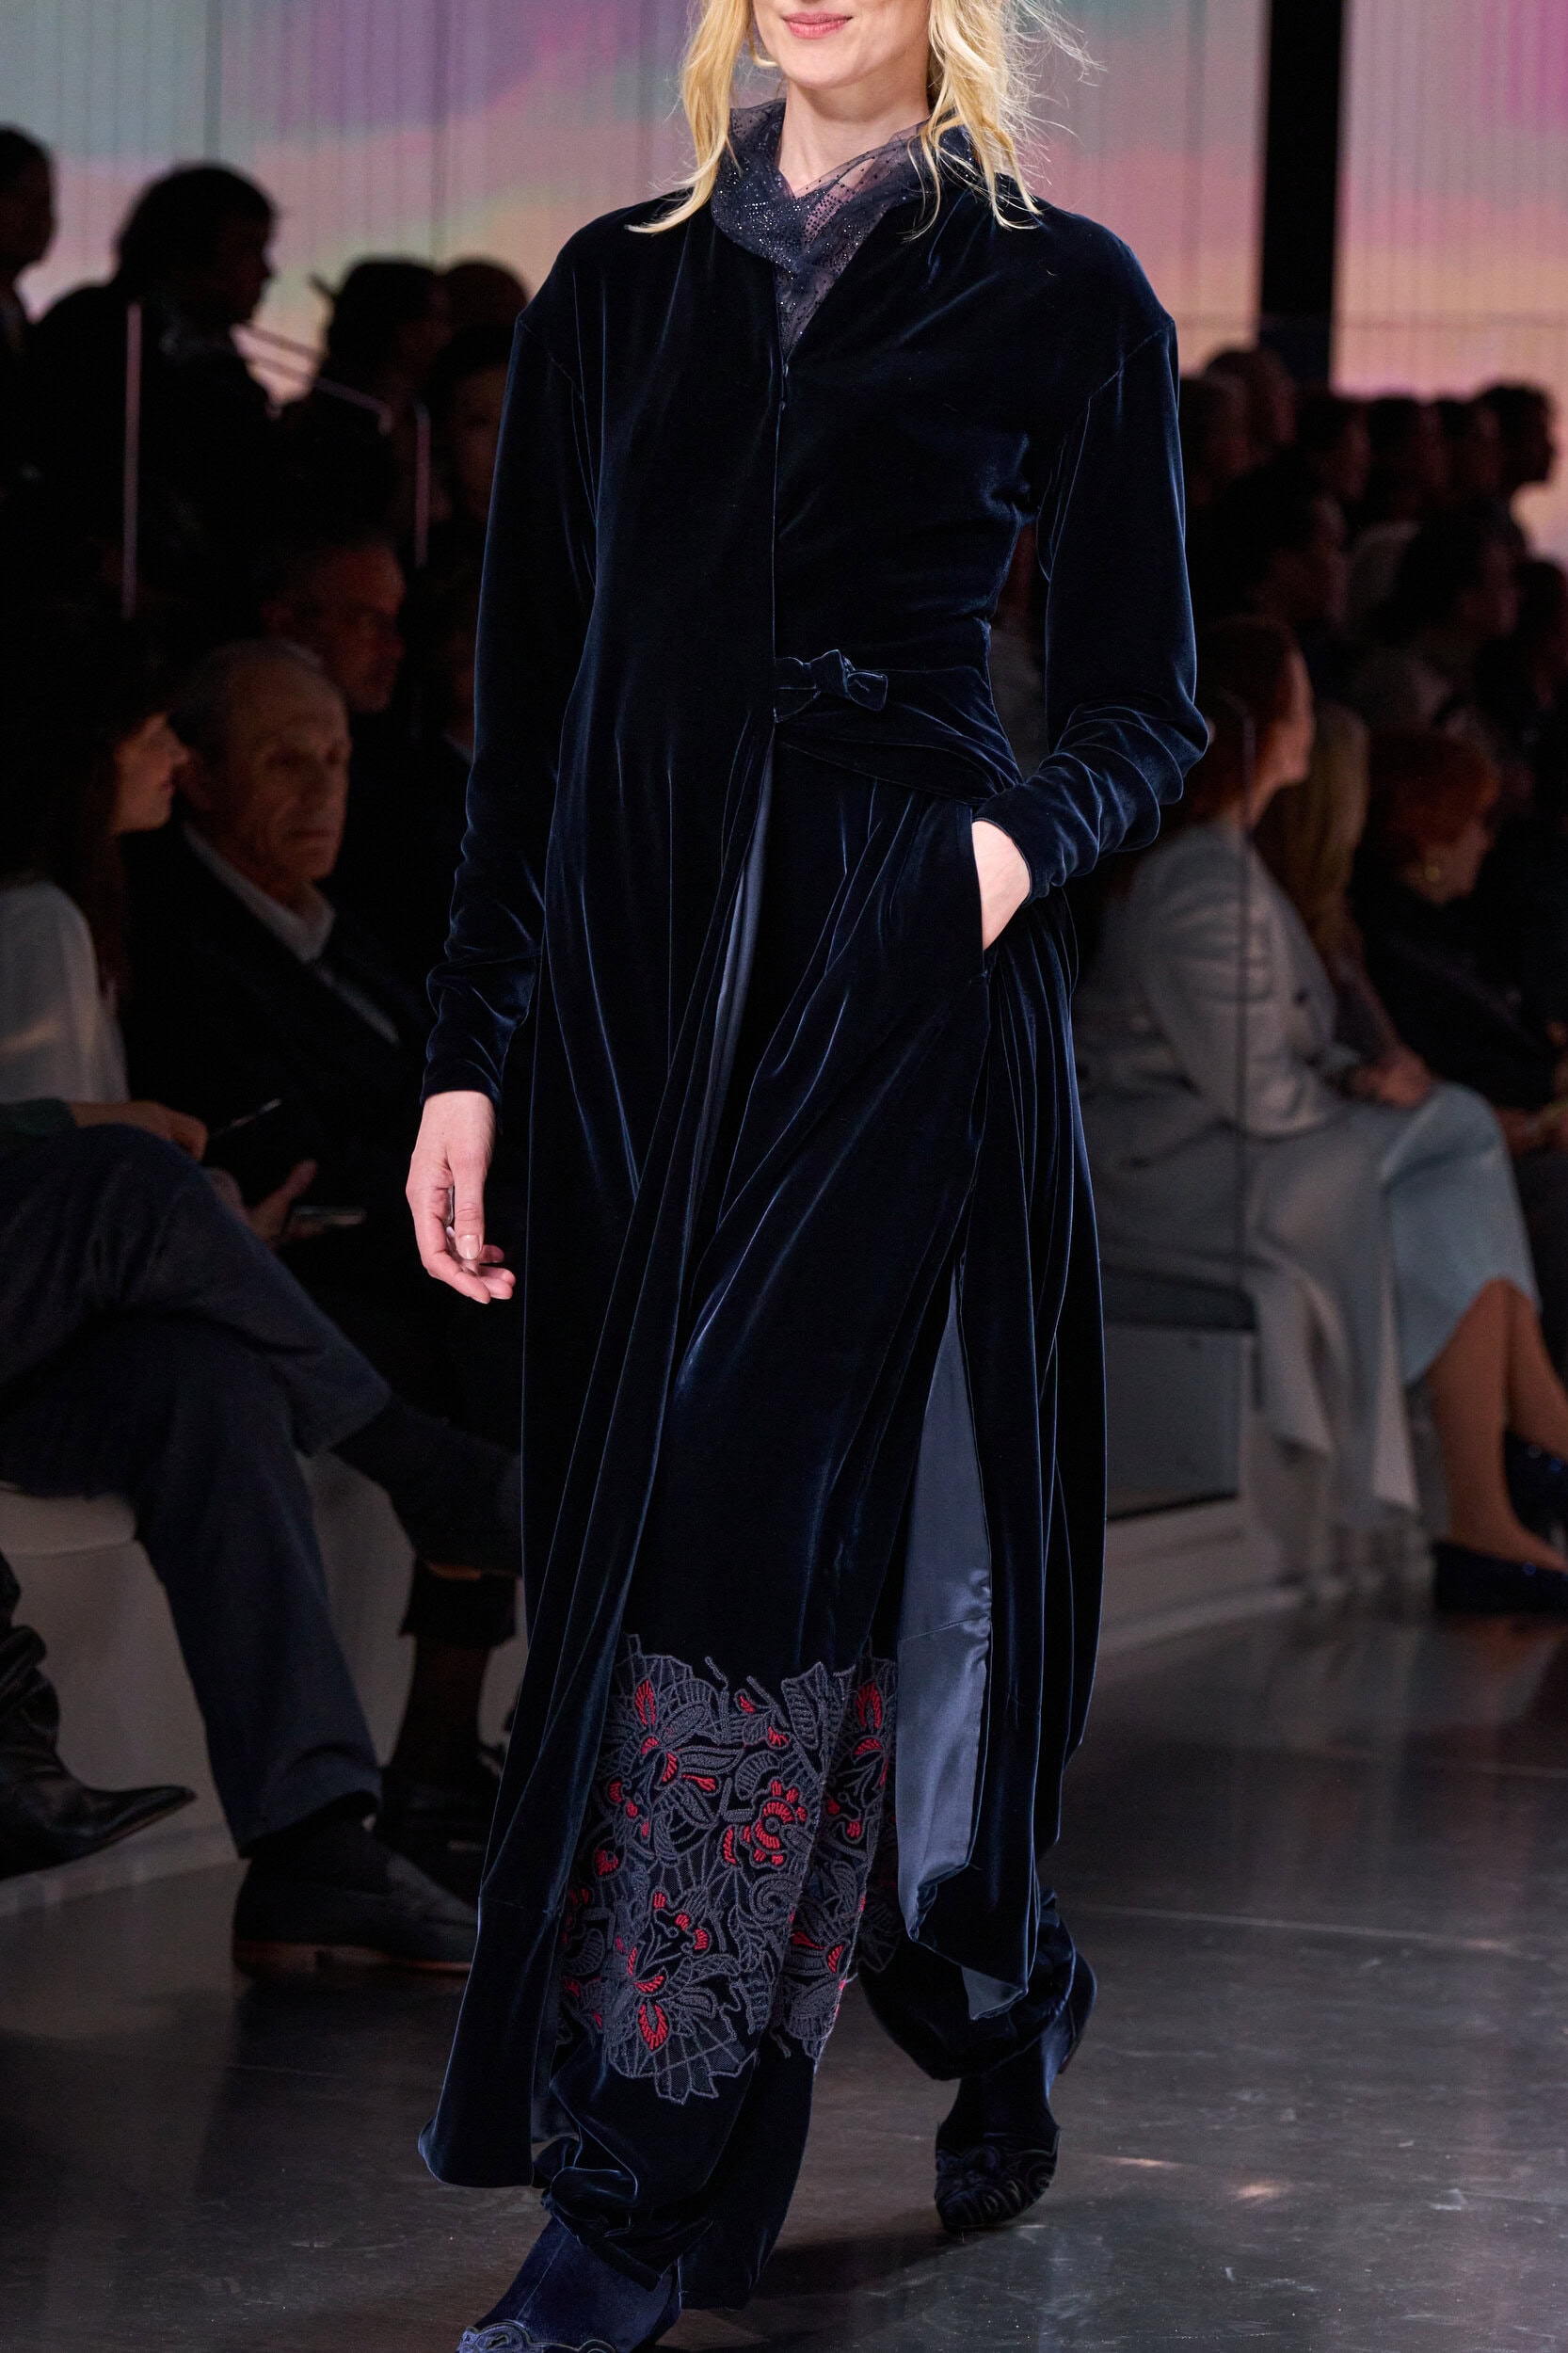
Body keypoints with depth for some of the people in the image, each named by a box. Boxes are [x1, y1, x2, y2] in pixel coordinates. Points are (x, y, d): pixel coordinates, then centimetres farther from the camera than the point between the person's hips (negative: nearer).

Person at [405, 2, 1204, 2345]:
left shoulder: (1062, 294, 3)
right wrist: (466, 1052, 7)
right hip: (641, 965, 5)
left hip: (901, 984, -4)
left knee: (762, 1527, -11)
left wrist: (1021, 833, -16)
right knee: (635, 1517, 7)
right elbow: (531, 700, 12)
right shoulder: (620, 287, 13)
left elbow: (1143, 701, 5)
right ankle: (993, 1989, 29)